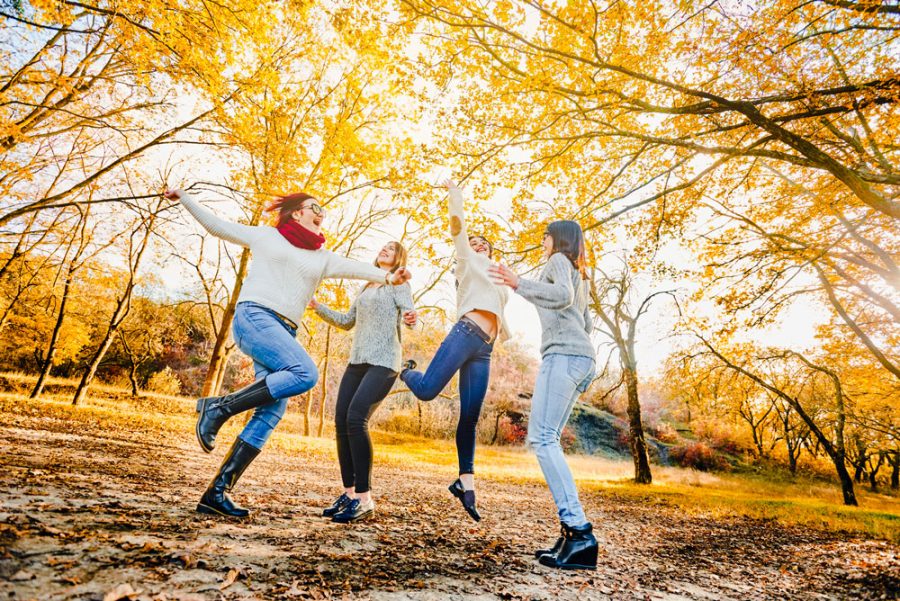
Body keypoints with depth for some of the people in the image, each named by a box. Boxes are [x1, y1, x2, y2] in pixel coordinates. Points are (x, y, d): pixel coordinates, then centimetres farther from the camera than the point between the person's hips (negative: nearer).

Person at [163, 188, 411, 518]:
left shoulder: (322, 257, 19)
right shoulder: (265, 235, 12)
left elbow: (353, 267, 2)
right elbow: (217, 225, 21)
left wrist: (386, 276, -15)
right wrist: (184, 198, 23)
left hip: (283, 333, 5)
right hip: (254, 316, -5)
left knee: (272, 411, -8)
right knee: (305, 373, -28)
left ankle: (216, 492, -2)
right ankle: (219, 407, -13)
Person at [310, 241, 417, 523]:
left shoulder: (399, 283, 5)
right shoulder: (365, 288, 25)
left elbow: (409, 313, -11)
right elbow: (346, 322, 30)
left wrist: (411, 318, -35)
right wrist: (317, 306, 22)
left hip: (383, 363, -7)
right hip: (357, 362, 7)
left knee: (356, 418, -23)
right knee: (341, 421, -3)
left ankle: (364, 498, -17)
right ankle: (349, 492, 6)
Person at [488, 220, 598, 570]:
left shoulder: (560, 260, 7)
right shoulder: (580, 276, 32)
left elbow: (562, 295, -16)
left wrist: (519, 285, -26)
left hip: (564, 354, -9)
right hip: (583, 359, 9)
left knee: (542, 438, -18)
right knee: (545, 440, 4)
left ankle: (578, 530, -24)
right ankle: (571, 532, -1)